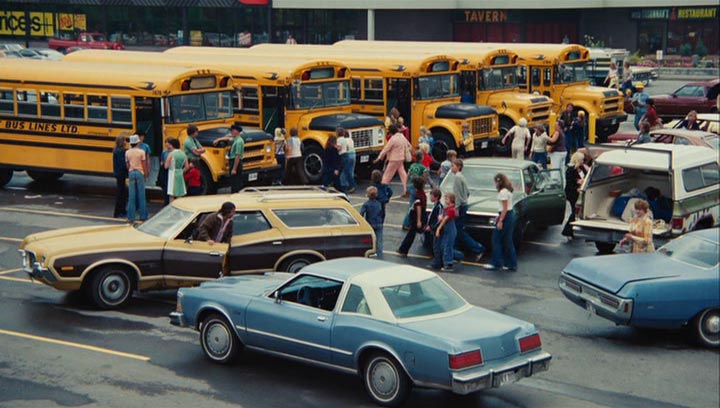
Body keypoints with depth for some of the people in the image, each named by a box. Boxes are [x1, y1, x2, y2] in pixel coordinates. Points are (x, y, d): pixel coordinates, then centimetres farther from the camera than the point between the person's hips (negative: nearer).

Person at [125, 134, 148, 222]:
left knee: (131, 196, 3)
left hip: (131, 173, 2)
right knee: (141, 195, 5)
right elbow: (144, 164, -4)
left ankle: (131, 216, 1)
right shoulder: (141, 152, -6)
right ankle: (142, 216, 8)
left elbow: (127, 164, 5)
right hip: (140, 173, -2)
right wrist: (145, 175, 6)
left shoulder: (127, 152, 3)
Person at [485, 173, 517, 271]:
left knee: (496, 240, -1)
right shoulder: (508, 190, 13)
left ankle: (496, 263, 2)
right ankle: (512, 264, 12)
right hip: (511, 215, 10)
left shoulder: (503, 192, -16)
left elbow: (505, 208, -19)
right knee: (507, 241, 12)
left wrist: (500, 221, -19)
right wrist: (499, 216, 18)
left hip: (506, 216, -10)